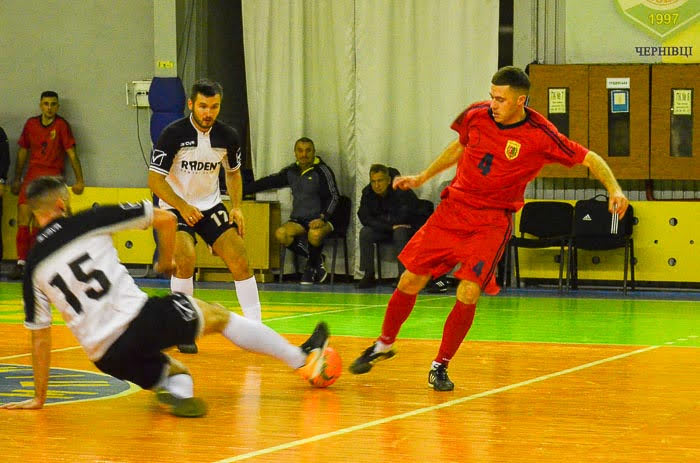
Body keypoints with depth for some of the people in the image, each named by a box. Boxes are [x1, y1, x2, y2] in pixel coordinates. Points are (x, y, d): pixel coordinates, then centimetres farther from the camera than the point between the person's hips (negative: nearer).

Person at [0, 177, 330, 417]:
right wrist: (166, 261, 21)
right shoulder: (88, 222, -1)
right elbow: (166, 218, 2)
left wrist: (39, 396, 20)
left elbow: (39, 336, 11)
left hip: (106, 357, 4)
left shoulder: (33, 267, 7)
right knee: (217, 314, 22)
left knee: (174, 371, 31)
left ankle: (177, 391, -6)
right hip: (139, 320, -4)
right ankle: (303, 360, 29)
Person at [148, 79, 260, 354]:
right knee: (186, 257, -27)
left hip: (210, 205, 4)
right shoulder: (174, 134, -19)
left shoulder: (228, 136, -6)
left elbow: (233, 172, 13)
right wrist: (182, 206, -27)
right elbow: (155, 180, -17)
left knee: (239, 259, -9)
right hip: (175, 206, -4)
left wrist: (236, 207, 0)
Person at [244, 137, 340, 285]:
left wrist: (322, 217, -21)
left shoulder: (322, 171, -5)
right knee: (281, 234, -26)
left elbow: (334, 197, -6)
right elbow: (270, 182, 18)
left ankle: (312, 266, -7)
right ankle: (316, 260, -6)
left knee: (315, 234, -39)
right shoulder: (291, 171, 10)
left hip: (319, 219, -5)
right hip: (298, 220, 5)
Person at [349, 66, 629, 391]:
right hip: (454, 206, 3)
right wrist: (422, 177, 22)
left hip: (493, 221, -3)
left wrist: (614, 190, -23)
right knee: (410, 282, 4)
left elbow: (590, 159, -7)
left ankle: (440, 367, 3)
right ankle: (384, 345, 29)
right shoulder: (476, 115, -4)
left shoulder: (540, 135, -15)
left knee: (468, 294, -17)